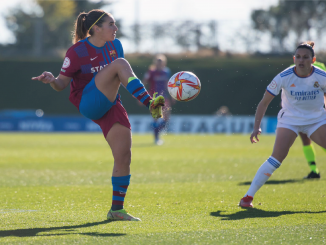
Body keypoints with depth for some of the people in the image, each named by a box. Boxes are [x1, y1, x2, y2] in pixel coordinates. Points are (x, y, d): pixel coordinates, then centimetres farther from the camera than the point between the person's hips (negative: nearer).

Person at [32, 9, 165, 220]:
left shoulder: (115, 45, 10)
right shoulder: (77, 52, -9)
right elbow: (62, 83, -8)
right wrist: (52, 80, -28)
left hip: (110, 105, 6)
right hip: (88, 103, -6)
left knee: (124, 157, -5)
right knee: (119, 63, -26)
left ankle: (117, 209, 6)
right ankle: (150, 104, -41)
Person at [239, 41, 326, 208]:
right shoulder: (284, 77, -17)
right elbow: (264, 102, -10)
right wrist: (256, 127, -18)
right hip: (289, 119, -2)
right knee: (277, 156, -19)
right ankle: (248, 196, -15)